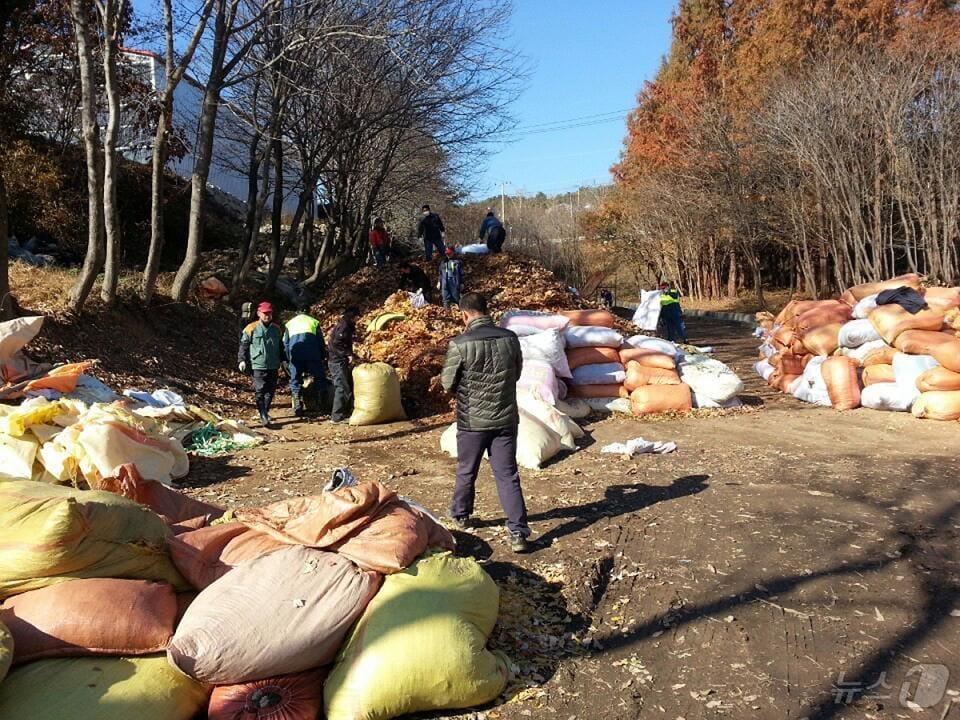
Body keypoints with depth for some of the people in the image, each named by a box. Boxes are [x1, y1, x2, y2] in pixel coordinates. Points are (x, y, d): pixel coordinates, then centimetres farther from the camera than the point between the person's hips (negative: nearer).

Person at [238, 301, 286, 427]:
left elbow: (281, 346, 21)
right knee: (260, 391, -9)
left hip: (273, 366, 5)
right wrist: (242, 360, -8)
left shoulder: (277, 329, 11)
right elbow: (244, 345, 0)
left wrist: (283, 359, 15)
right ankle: (263, 417, -12)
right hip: (258, 366, -5)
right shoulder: (251, 329, -3)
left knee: (271, 391, 11)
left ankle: (265, 412, 25)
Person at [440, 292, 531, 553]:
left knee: (466, 472, 18)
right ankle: (518, 532, 4)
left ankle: (460, 516, 38)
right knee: (508, 475, 7)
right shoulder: (510, 339, -6)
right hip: (506, 420, 2)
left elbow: (448, 384, -6)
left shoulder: (460, 345, -17)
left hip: (472, 422, -2)